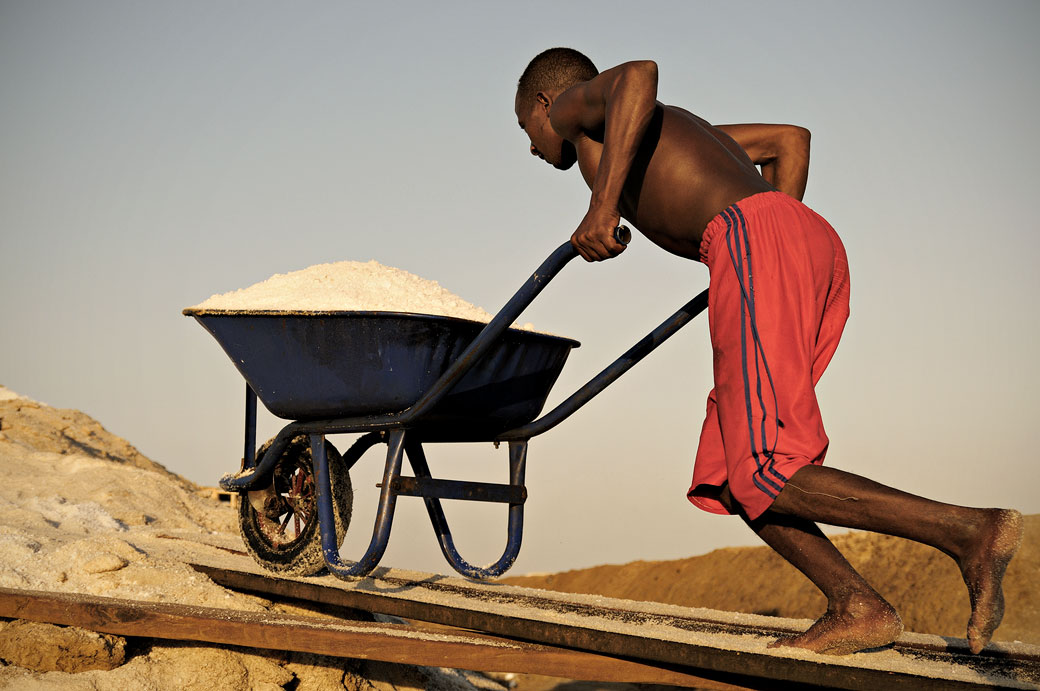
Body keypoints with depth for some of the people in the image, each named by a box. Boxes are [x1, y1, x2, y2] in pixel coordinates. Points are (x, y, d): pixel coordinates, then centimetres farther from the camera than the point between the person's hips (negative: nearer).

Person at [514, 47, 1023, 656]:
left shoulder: (575, 104, 15)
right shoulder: (675, 128, 38)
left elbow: (640, 73, -9)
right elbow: (790, 139, 36)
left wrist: (604, 204, -14)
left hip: (750, 241, -9)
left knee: (765, 478, -13)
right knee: (725, 472, 9)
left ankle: (972, 532, -22)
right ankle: (857, 606, -5)